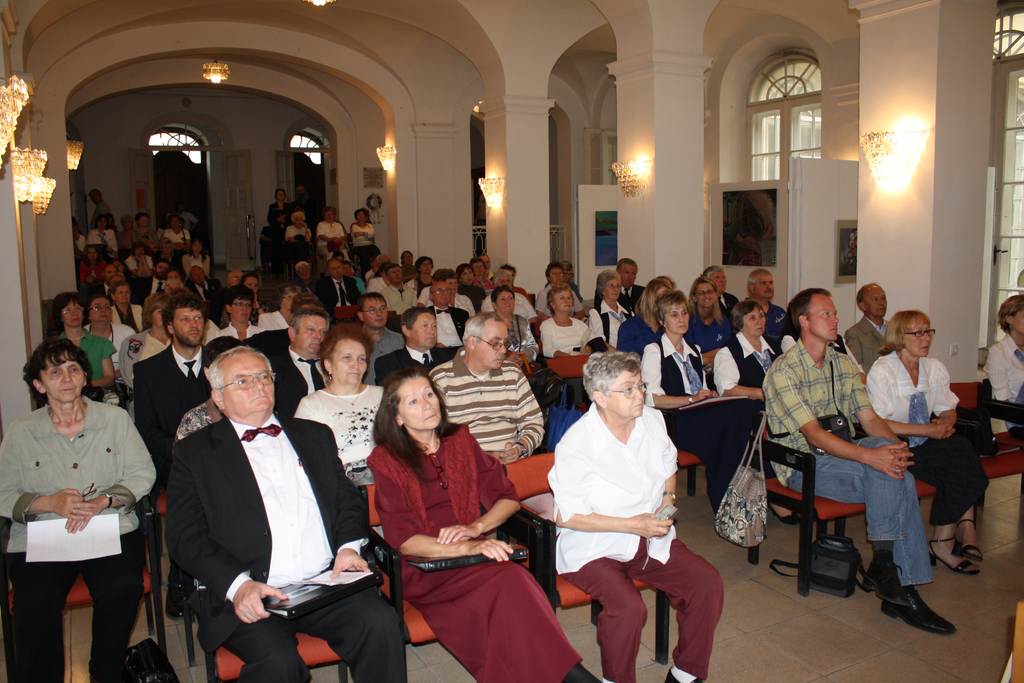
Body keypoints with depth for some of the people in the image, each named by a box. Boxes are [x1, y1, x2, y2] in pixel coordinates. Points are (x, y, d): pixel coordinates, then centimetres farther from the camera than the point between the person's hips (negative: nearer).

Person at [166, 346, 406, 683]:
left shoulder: (314, 435, 20)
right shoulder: (194, 452, 9)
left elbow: (348, 499, 20)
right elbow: (185, 537, 1)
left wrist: (349, 545, -2)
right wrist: (238, 584, -16)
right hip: (252, 599, -2)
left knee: (381, 623, -24)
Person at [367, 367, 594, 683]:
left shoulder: (461, 440, 14)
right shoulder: (385, 461, 2)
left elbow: (508, 497, 11)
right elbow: (402, 540, -7)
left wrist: (476, 527, -9)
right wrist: (467, 548, -20)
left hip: (476, 552, 4)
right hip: (423, 569, -3)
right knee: (507, 579, -32)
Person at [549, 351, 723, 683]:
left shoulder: (652, 421, 0)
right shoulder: (575, 446, -20)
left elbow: (668, 465, 20)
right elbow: (566, 516, -17)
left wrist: (668, 501, -1)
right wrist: (632, 525, -20)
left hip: (651, 539, 6)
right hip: (594, 549, -6)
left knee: (708, 583, -12)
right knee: (628, 607, -31)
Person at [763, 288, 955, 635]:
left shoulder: (844, 364, 12)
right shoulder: (783, 371, -12)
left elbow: (869, 418, 4)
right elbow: (813, 434, -21)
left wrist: (895, 447, -18)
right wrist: (870, 456, -32)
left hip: (842, 452, 6)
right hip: (802, 464, -6)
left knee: (890, 459, -25)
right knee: (891, 479, -25)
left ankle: (885, 564, -17)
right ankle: (899, 584, -13)